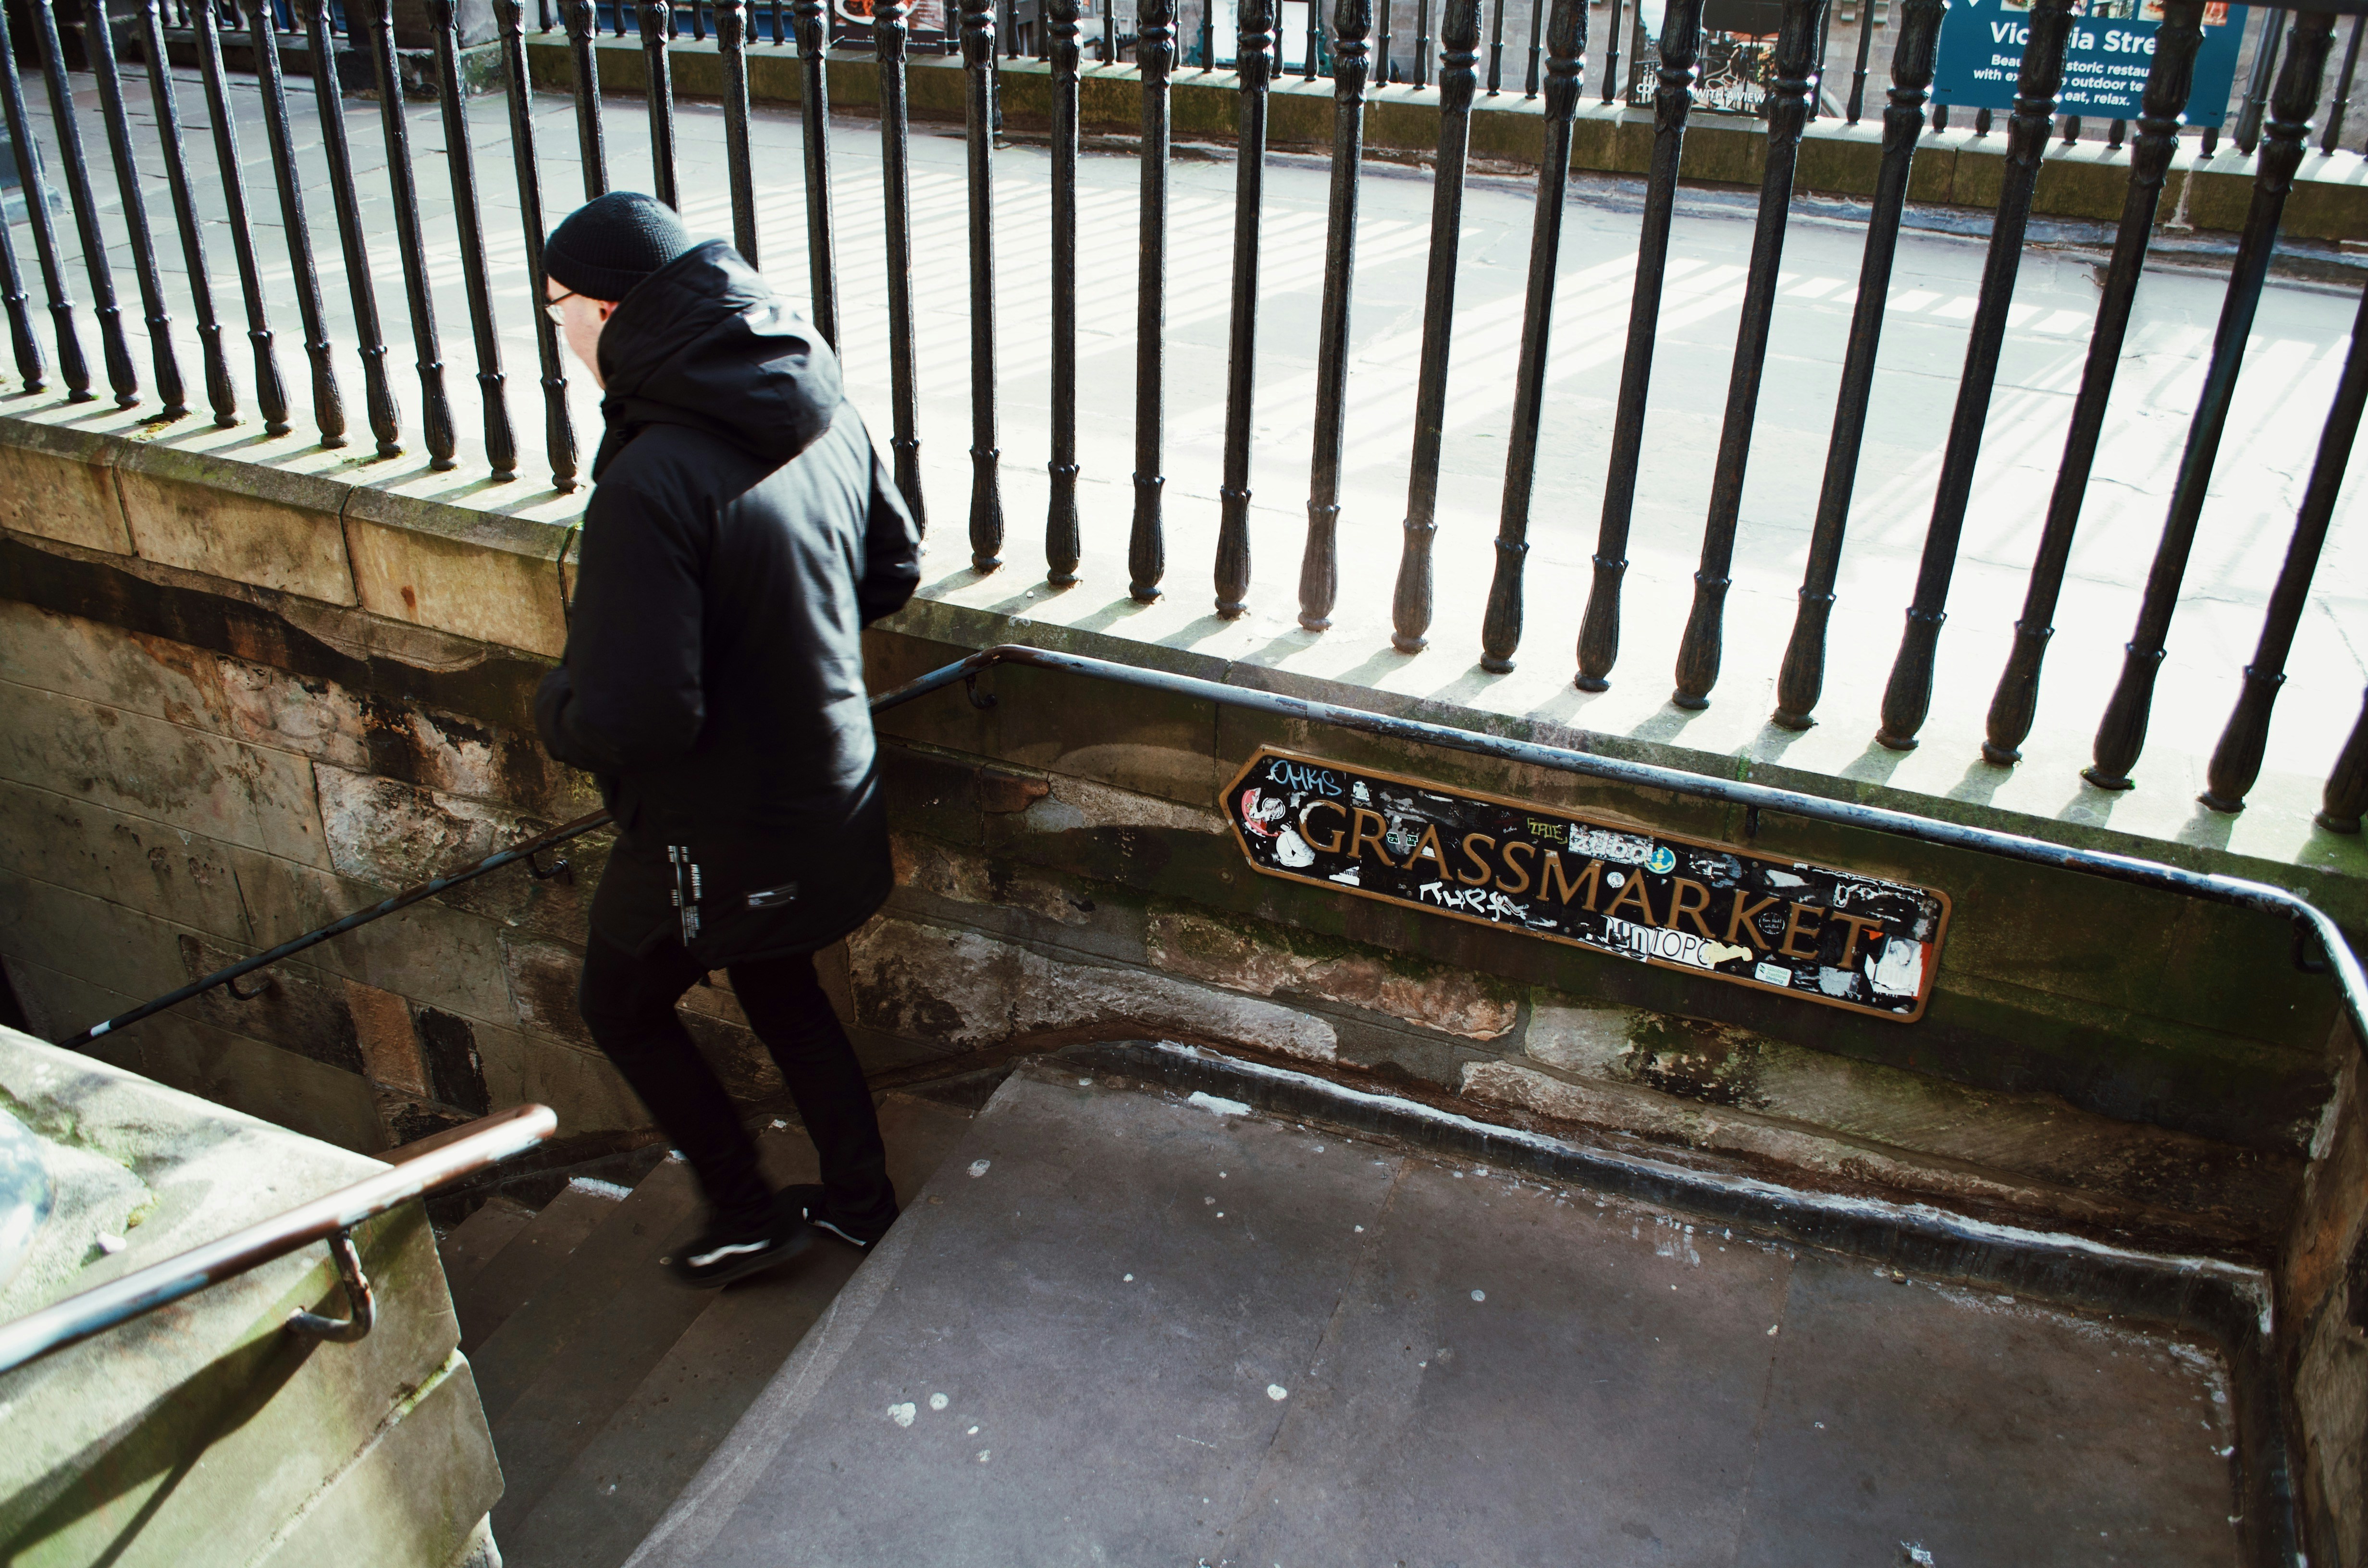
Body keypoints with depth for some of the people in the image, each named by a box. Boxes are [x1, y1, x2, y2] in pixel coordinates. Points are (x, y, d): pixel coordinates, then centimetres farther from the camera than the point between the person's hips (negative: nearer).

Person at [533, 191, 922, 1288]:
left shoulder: (651, 481, -31)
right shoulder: (822, 409, -6)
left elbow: (632, 721, -32)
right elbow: (894, 568, 9)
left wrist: (554, 710, -10)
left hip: (716, 836, -7)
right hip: (830, 797, 7)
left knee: (621, 1005, 20)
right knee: (780, 989, 29)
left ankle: (749, 1216, 31)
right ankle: (857, 1197, 43)